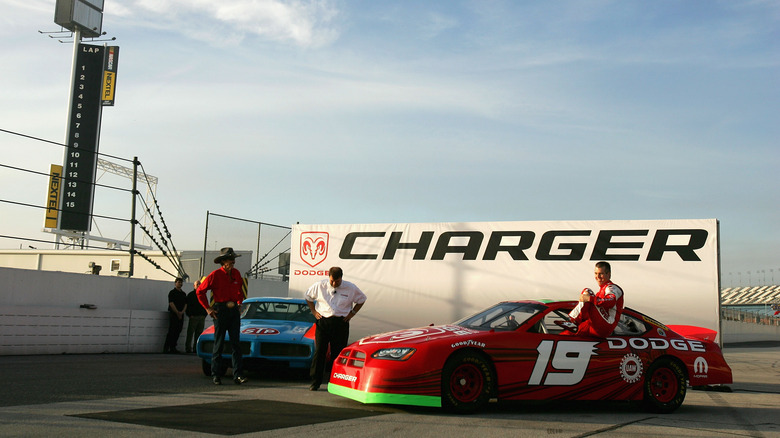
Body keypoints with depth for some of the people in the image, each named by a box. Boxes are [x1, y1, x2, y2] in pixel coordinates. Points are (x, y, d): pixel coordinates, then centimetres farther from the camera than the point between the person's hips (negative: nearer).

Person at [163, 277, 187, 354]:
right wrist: (177, 312, -14)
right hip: (173, 314, -6)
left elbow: (185, 304, 12)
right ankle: (166, 348, -9)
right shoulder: (172, 292, -1)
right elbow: (171, 304, -10)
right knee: (171, 331, -10)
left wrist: (182, 312, -5)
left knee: (178, 331, 5)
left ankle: (173, 348, 10)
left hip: (181, 315, 6)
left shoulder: (183, 294, 17)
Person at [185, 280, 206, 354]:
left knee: (199, 333, 5)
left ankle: (196, 348, 11)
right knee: (190, 333, -5)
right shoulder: (190, 295, 4)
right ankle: (188, 348, -1)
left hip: (202, 317, 5)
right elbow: (187, 306, -1)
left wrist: (204, 314, 7)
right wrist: (190, 315, -11)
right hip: (193, 317, -5)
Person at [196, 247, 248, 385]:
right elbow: (200, 291, -2)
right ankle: (216, 375, 9)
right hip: (221, 310, -4)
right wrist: (207, 308, -4)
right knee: (219, 344, 1)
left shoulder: (236, 273, 9)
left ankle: (238, 375, -4)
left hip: (234, 311, 4)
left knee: (236, 343, -2)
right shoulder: (215, 275, -7)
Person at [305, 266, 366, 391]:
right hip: (323, 322, 0)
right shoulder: (319, 286, 0)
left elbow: (361, 299, 15)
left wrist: (352, 313, 4)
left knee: (338, 353, 1)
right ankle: (315, 382, 5)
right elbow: (308, 297, 16)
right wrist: (314, 311, 6)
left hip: (341, 323, 0)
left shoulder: (351, 288, 0)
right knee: (319, 351, -2)